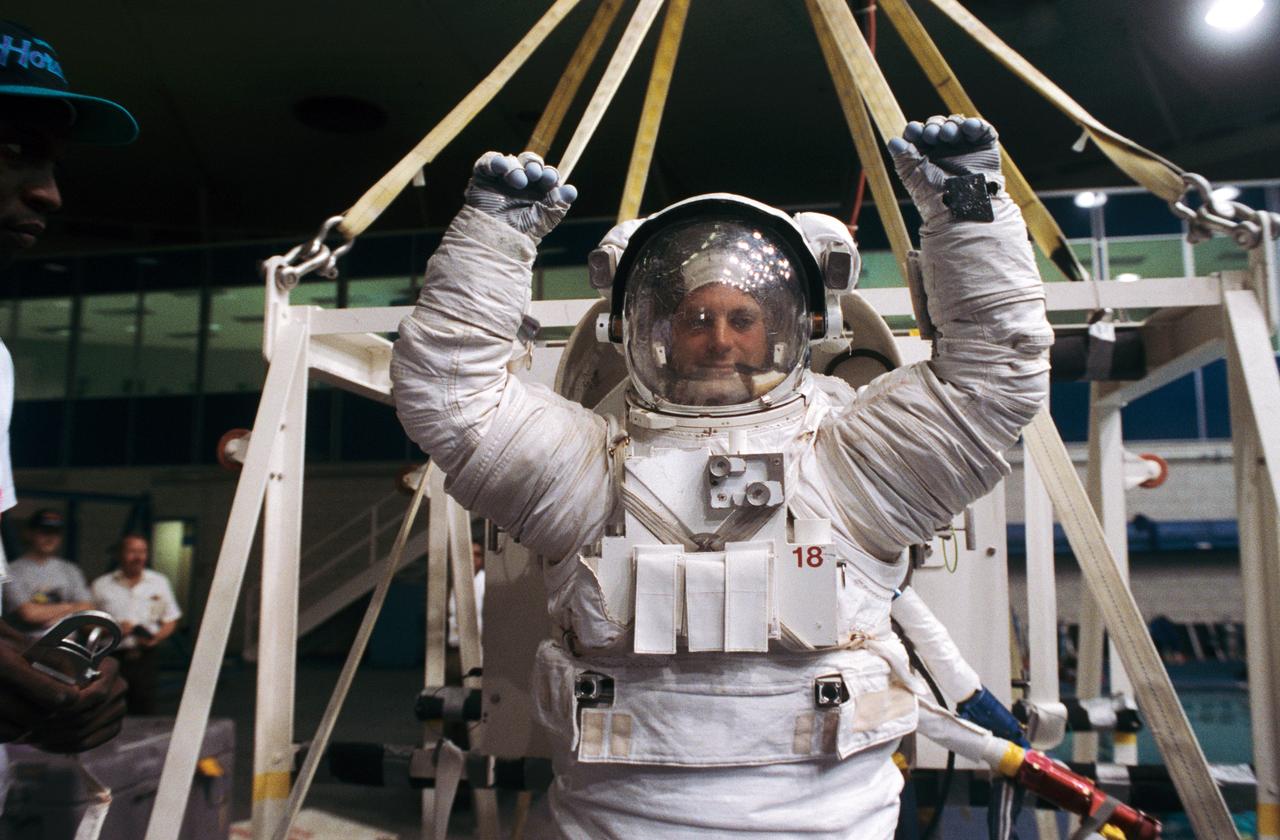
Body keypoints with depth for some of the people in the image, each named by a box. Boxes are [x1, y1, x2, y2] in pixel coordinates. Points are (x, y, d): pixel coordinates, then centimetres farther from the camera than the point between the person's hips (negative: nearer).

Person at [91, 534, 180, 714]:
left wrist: (156, 637, -6)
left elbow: (171, 620, 13)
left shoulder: (160, 583, 10)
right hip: (112, 658, -1)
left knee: (145, 712, 0)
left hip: (145, 657, 2)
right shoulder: (101, 586, 5)